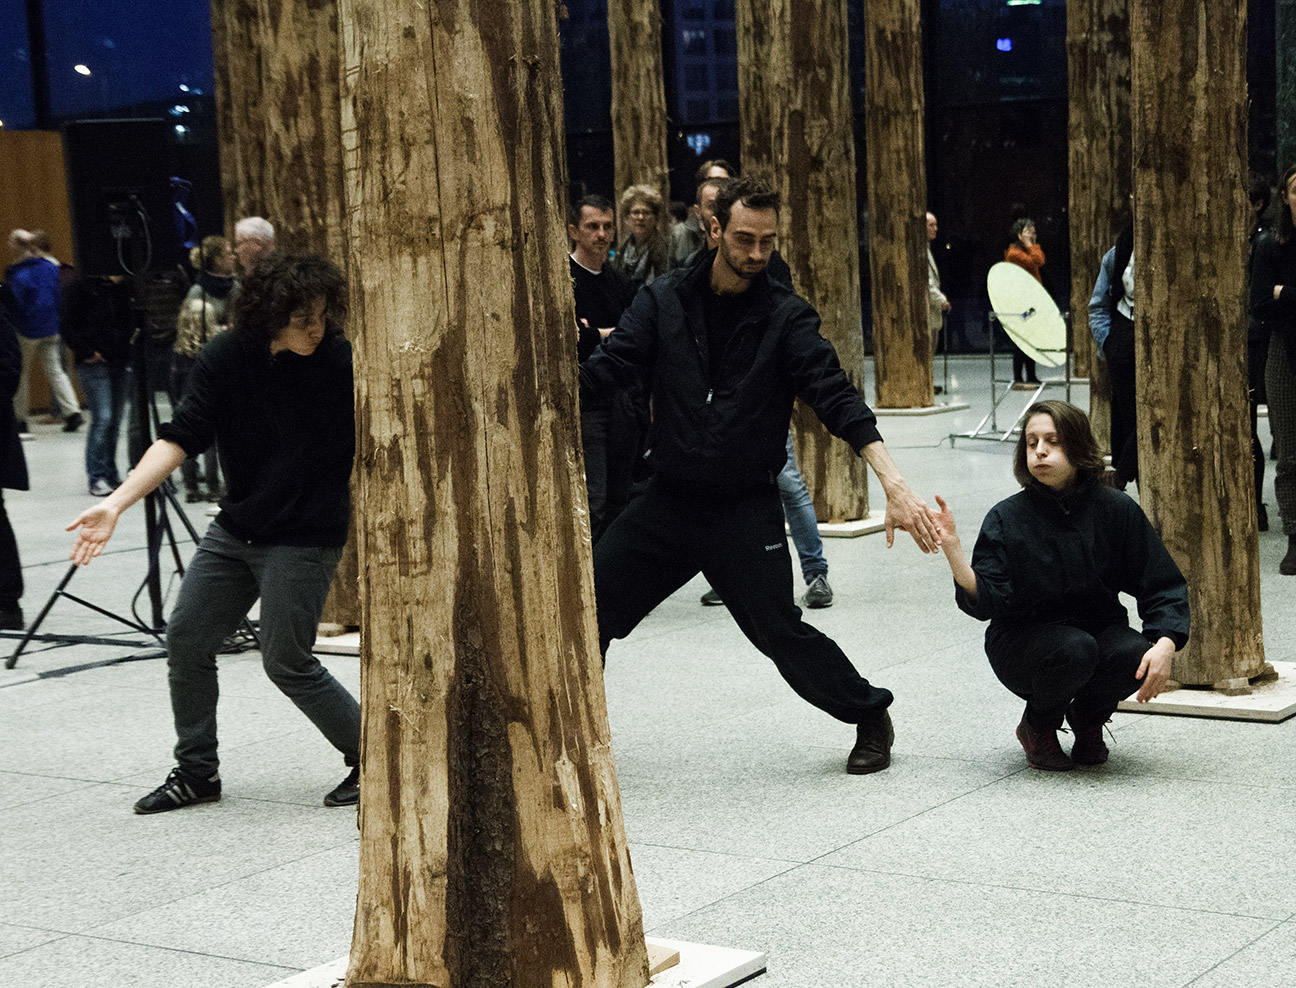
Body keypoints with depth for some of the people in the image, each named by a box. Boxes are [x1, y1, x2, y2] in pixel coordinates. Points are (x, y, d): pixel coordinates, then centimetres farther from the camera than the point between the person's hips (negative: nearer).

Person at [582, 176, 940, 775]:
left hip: (745, 507, -3)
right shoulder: (664, 301, 0)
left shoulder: (786, 316, -7)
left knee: (780, 632, -5)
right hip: (668, 499, 3)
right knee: (587, 609, 0)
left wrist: (893, 483, -26)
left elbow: (836, 398, -14)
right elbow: (606, 368, -5)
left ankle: (870, 717, 18)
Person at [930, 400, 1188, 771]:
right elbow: (984, 602, -21)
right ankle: (1037, 726, -1)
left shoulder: (1116, 509, -10)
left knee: (1136, 656, -30)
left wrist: (1165, 644, -24)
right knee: (1074, 649, -34)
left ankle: (1088, 717, 6)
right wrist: (951, 547, -36)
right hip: (1023, 640, -2)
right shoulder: (1006, 518, -13)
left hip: (1100, 630, 2)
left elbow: (1164, 587, -6)